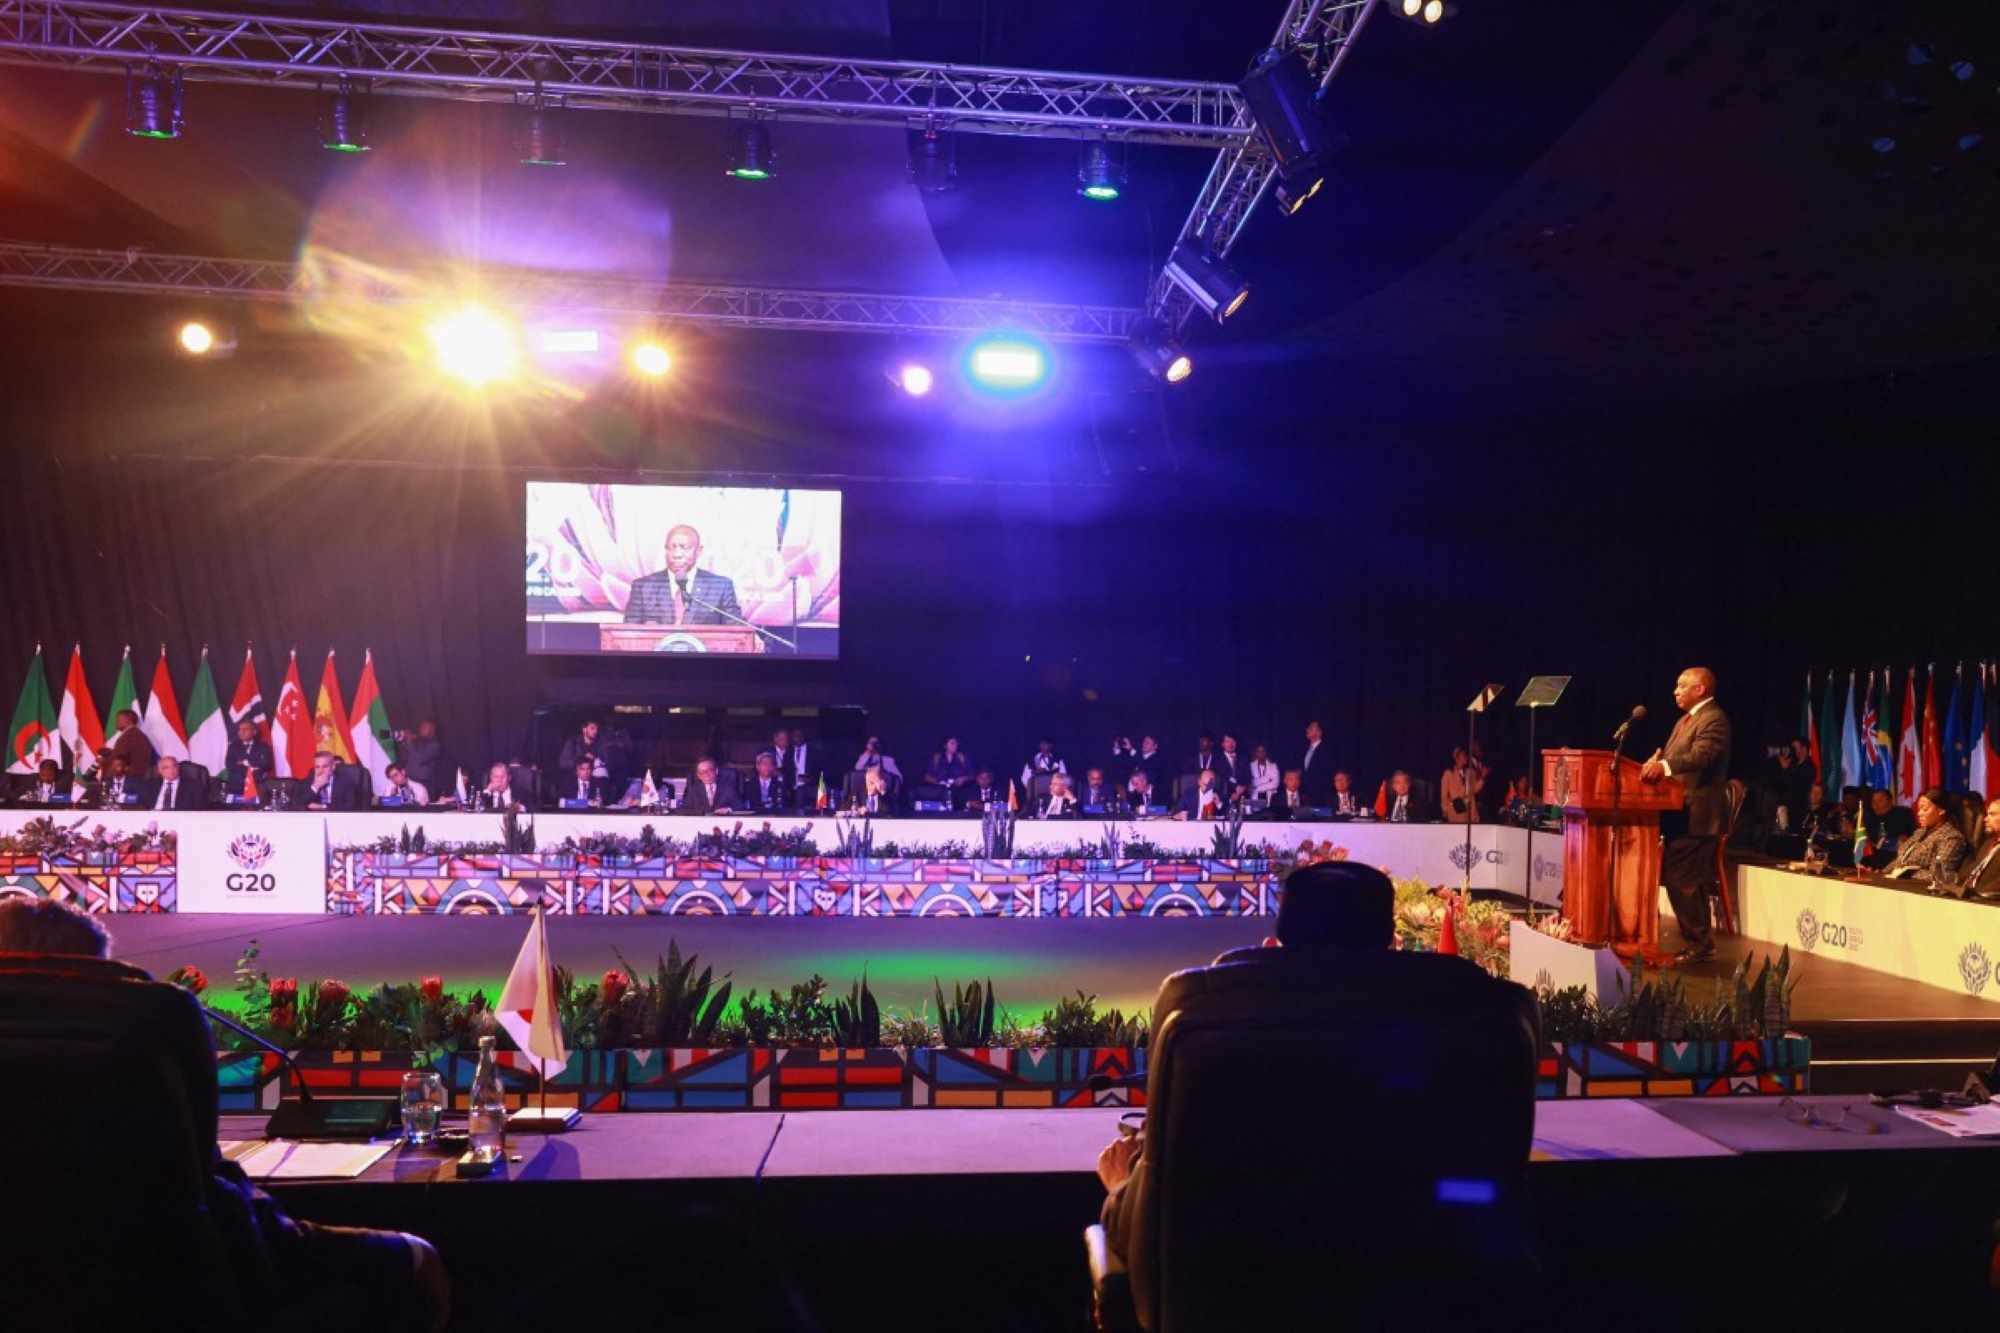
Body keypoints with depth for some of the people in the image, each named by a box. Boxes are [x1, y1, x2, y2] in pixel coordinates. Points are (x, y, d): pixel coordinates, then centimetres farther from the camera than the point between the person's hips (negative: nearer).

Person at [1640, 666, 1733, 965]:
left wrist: (1664, 766, -41)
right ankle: (1697, 944, 25)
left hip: (1696, 815, -10)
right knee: (1677, 880, 15)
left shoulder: (1714, 719, -12)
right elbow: (1671, 755, 23)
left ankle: (1699, 946, -1)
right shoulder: (1686, 719, 20)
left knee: (1685, 883, -9)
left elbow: (1699, 756, -27)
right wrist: (1656, 761, 1)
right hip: (1680, 813, 10)